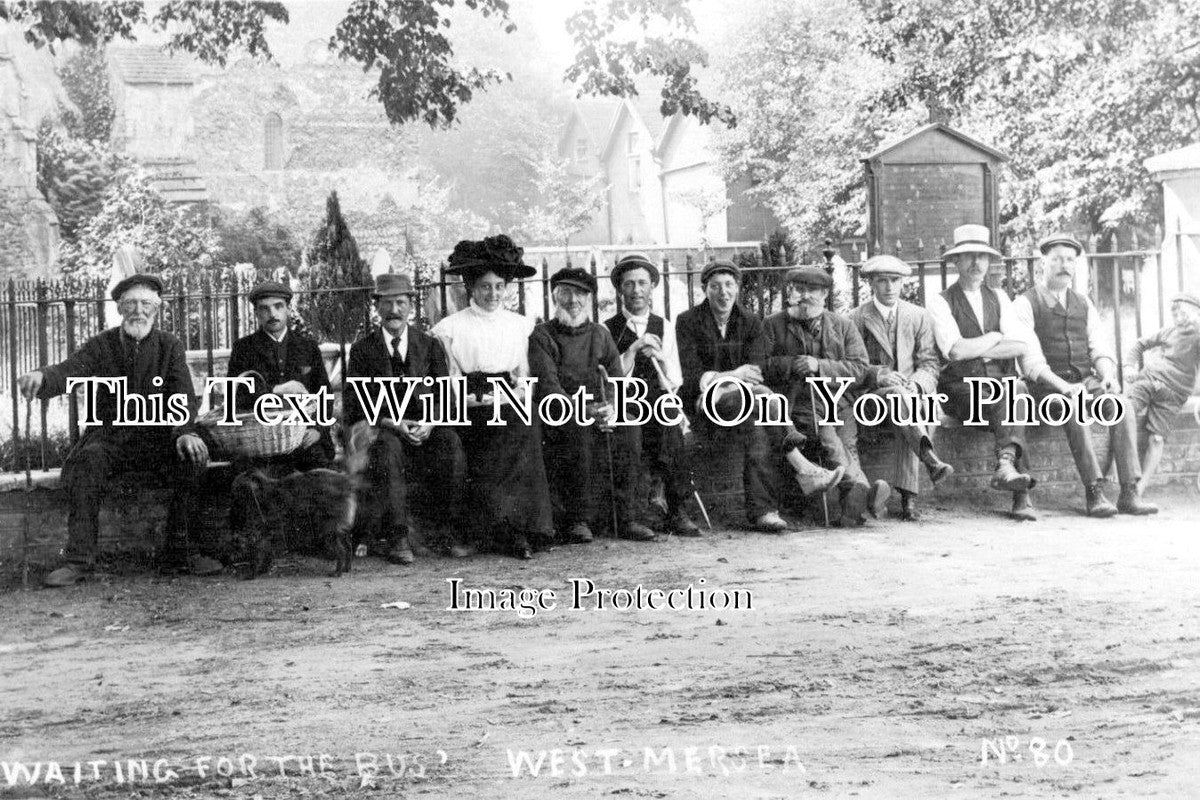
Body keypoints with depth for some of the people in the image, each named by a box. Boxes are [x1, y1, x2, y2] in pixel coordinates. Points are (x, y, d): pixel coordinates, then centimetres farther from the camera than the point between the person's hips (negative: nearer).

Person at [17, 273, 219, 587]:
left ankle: (180, 551, -17)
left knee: (193, 458, -28)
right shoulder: (102, 345, 3)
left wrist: (185, 432, -28)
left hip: (157, 436, 1)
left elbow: (184, 397, -6)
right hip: (108, 436, 0)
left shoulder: (169, 346, 5)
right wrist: (40, 378, -40)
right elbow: (68, 372, -14)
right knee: (85, 461, -32)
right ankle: (79, 558, -27)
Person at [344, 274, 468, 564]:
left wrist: (430, 423, -16)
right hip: (381, 429, -1)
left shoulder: (430, 346, 11)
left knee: (451, 442, -30)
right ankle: (397, 536, -33)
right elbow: (353, 408, -2)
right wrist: (392, 424, -17)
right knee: (387, 447, -36)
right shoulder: (362, 350, 5)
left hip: (425, 428, 1)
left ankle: (448, 528, -22)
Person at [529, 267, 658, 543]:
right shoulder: (541, 336, 3)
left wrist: (611, 408, -16)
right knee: (579, 430, -35)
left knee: (628, 428, -24)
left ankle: (623, 518, -20)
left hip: (598, 414, 4)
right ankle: (577, 519, -28)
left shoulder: (600, 334, 17)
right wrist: (585, 411, -25)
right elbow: (547, 387, -11)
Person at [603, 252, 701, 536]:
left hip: (659, 400, 1)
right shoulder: (607, 329, 10)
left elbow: (675, 383, 15)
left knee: (671, 419, -28)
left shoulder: (664, 327, 18)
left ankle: (677, 511, -23)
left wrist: (661, 357, -4)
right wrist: (633, 348, -7)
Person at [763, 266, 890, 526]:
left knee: (848, 443, -24)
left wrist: (820, 366, -6)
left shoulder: (843, 326, 18)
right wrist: (791, 365, -10)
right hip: (797, 404, -2)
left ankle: (852, 505, -37)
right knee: (827, 437, -29)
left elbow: (859, 367, 7)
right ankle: (861, 488, -46)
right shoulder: (773, 325, 15)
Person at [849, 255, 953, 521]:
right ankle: (930, 458, -58)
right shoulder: (857, 319, 7)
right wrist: (878, 375, -17)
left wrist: (915, 384, -13)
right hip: (872, 394, -1)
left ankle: (908, 497, -41)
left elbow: (929, 364, 9)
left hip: (914, 390, 1)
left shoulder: (919, 317, 14)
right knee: (897, 394, -36)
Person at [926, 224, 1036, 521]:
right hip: (961, 388, -4)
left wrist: (974, 349, -6)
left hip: (1001, 380, 4)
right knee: (1006, 398, -32)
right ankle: (1021, 494, -42)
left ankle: (1006, 465, -48)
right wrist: (995, 337, 1)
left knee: (1016, 390, -31)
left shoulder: (999, 298, 18)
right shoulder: (939, 302, 4)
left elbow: (1020, 346, 3)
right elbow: (954, 350, -12)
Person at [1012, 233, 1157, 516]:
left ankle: (1129, 493, -29)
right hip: (1048, 386, -4)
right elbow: (1031, 360, -10)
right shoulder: (1025, 304, 1)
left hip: (1086, 381, 4)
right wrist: (1065, 387, -23)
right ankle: (1094, 492, -37)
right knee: (1075, 409, -36)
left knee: (1122, 405, -25)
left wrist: (1108, 376, -11)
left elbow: (1099, 350, 12)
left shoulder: (1084, 305, 20)